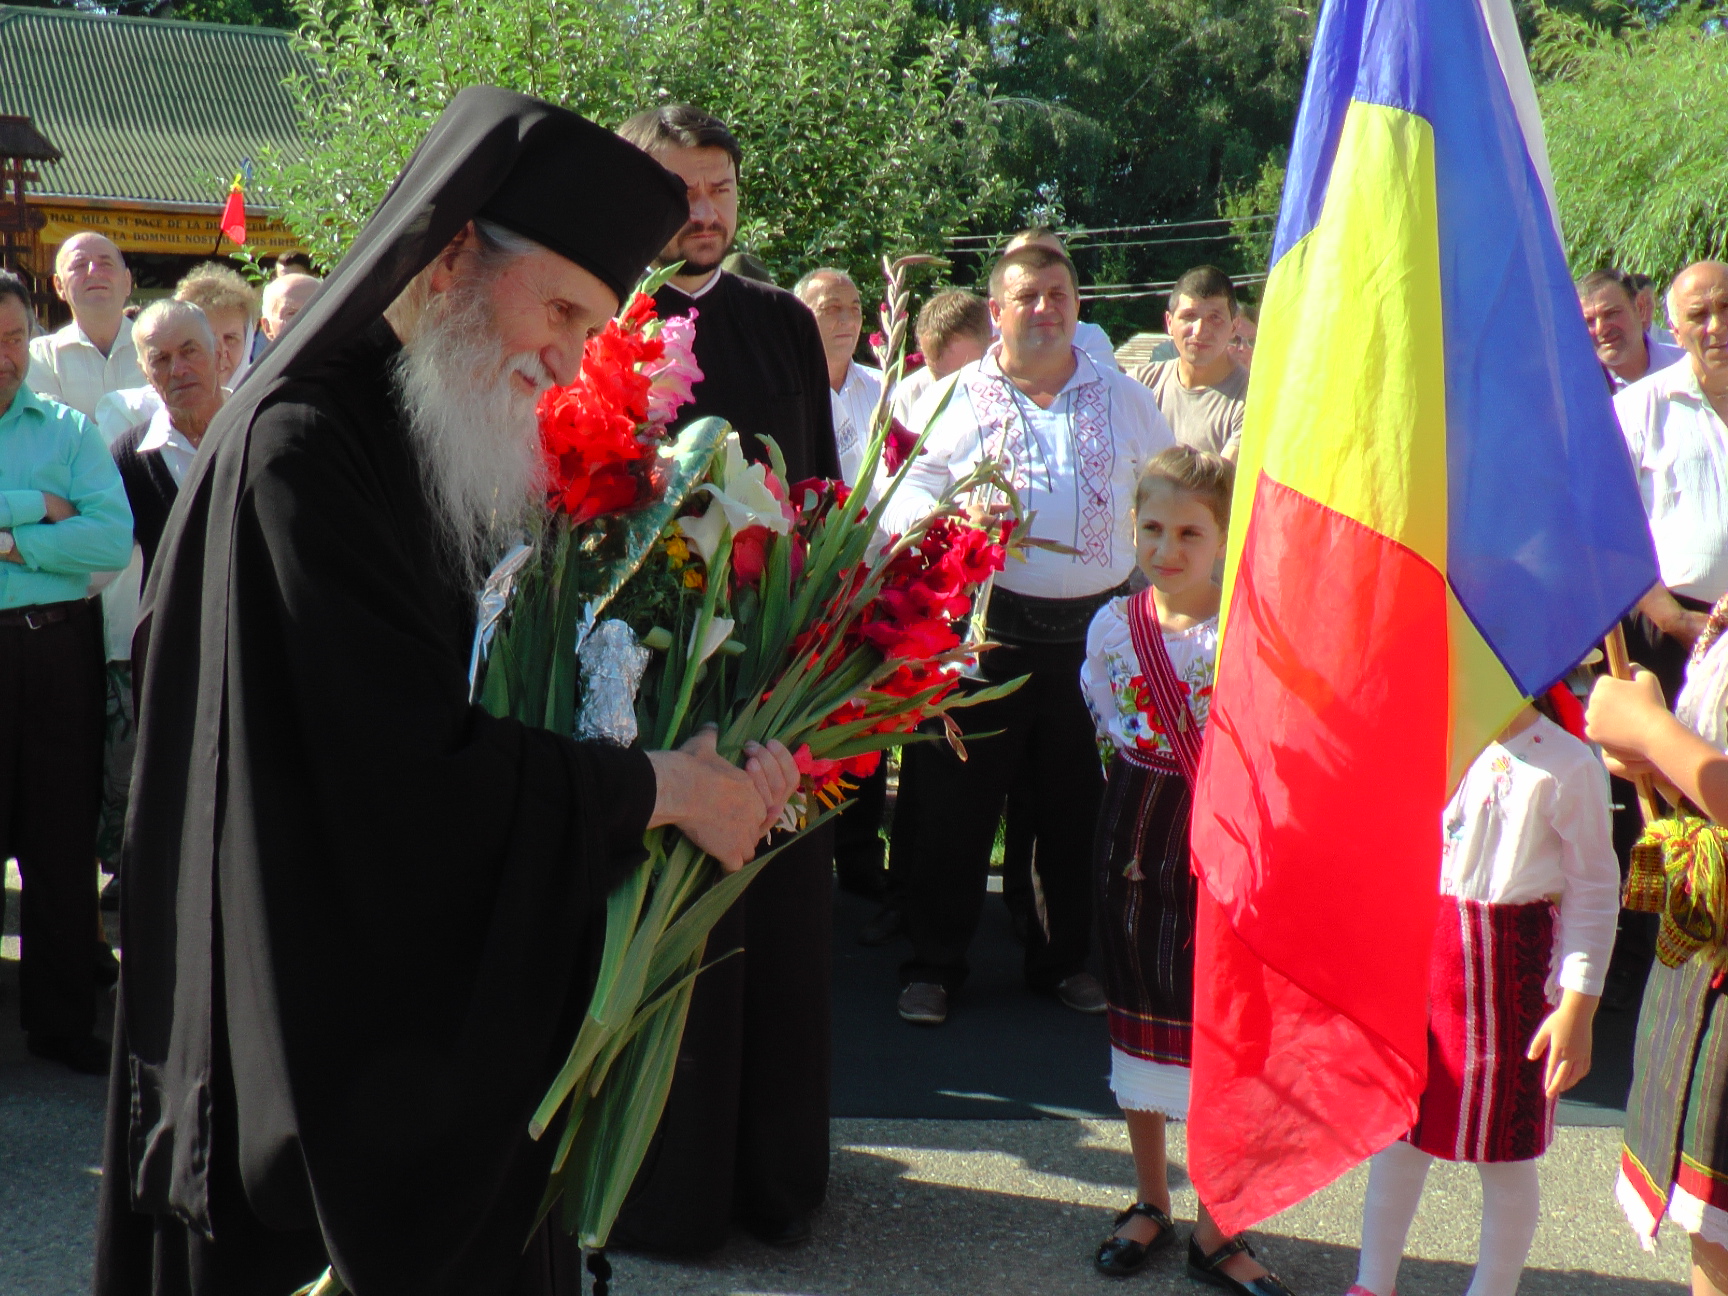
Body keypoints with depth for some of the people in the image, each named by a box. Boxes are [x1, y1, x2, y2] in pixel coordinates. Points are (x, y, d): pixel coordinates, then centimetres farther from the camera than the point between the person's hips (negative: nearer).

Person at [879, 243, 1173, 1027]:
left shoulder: (1124, 399, 13)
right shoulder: (954, 398, 7)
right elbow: (905, 491, 1)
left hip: (1096, 629, 2)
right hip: (986, 628, -2)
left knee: (1080, 802, 9)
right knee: (957, 799, 1)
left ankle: (1065, 958, 24)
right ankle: (934, 962, 13)